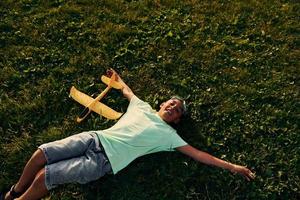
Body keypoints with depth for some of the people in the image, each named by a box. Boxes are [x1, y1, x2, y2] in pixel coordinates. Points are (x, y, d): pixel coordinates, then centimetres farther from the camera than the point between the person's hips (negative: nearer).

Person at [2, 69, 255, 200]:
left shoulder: (168, 135, 2)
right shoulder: (142, 106, 14)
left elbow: (198, 154, -1)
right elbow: (127, 91, 34)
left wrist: (233, 166, -4)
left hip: (103, 162, -4)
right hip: (95, 138, 4)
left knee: (44, 177, -17)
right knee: (41, 153, -7)